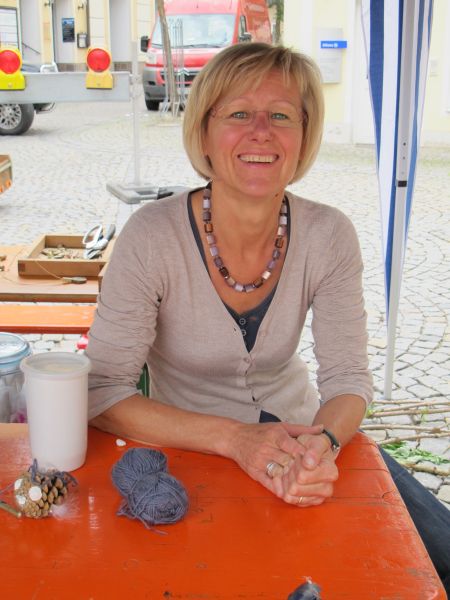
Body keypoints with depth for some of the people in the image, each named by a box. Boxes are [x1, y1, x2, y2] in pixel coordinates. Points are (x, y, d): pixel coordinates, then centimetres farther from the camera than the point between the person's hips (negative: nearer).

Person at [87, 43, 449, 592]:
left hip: (303, 438, 3)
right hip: (189, 457, -2)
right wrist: (235, 439, -29)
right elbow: (102, 392, -19)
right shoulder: (152, 238, -20)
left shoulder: (329, 236, -12)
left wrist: (324, 441, -29)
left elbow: (349, 377, -7)